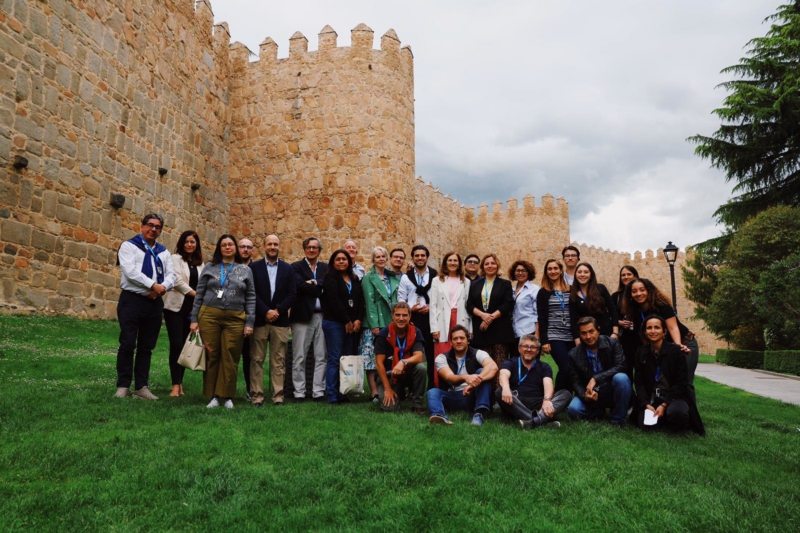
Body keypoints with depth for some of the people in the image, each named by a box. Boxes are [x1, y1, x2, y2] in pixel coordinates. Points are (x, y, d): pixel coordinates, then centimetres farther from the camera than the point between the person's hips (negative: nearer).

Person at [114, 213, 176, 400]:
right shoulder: (129, 246, 1)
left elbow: (171, 275, 7)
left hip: (155, 303, 5)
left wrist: (162, 288, -13)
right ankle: (123, 385, 8)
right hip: (132, 301, -5)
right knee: (128, 344, -2)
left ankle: (141, 386, 15)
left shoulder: (163, 251, 16)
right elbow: (130, 271, -14)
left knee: (146, 346, 8)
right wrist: (153, 285, -18)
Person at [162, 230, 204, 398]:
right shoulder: (175, 259, 0)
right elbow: (178, 281, -12)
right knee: (176, 345, -7)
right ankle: (176, 384, -3)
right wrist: (197, 294, -14)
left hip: (192, 309, 4)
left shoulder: (199, 263, 13)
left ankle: (179, 382, 14)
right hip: (176, 307, -4)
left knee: (185, 345, 7)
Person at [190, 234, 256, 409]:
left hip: (235, 319, 0)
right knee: (211, 356, 3)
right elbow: (199, 294, 9)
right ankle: (213, 395, 13)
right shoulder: (209, 267, 9)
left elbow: (251, 298, 6)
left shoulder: (245, 270, 8)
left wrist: (249, 323, -2)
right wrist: (194, 319, 4)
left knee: (230, 358, 1)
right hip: (209, 316, 0)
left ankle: (227, 396, 11)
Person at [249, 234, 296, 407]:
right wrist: (265, 312, -12)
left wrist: (278, 311, -9)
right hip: (259, 320, -1)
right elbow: (252, 293, -2)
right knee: (257, 360, 2)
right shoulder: (254, 267, 5)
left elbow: (292, 294, 2)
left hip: (280, 320, 1)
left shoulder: (288, 268, 9)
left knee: (278, 360, 4)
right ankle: (257, 395, 8)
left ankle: (278, 395, 9)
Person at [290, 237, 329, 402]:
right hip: (302, 316, -3)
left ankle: (318, 391, 11)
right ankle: (299, 392, 10)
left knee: (322, 357, 4)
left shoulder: (326, 268, 14)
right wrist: (320, 289, -7)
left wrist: (314, 283, -11)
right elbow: (299, 285, -13)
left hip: (322, 316, 3)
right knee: (299, 357, 2)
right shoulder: (296, 267, 5)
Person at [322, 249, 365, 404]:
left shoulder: (355, 279, 16)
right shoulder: (330, 278, -1)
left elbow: (360, 301, 9)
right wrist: (346, 321, -11)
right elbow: (334, 301, -11)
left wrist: (358, 320, -5)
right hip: (334, 323, -5)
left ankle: (346, 392, 10)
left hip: (352, 324, 6)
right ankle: (332, 395, -1)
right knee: (335, 359, -5)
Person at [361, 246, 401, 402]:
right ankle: (374, 392, -2)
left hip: (390, 323, 5)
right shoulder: (368, 278, -2)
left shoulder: (392, 278, 13)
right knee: (372, 358, -5)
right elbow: (369, 302, -9)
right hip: (374, 323, -5)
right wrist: (374, 325, -14)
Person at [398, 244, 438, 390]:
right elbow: (400, 299, 4)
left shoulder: (436, 276, 3)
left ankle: (432, 387, 14)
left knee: (431, 354, 5)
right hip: (412, 319, 1)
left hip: (430, 318, -1)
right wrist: (410, 309, -12)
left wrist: (431, 308, -14)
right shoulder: (406, 277, 8)